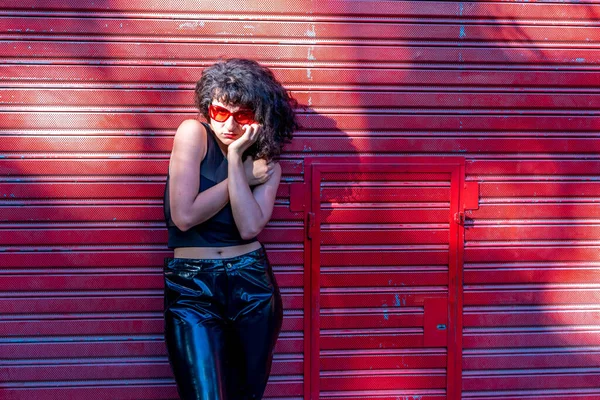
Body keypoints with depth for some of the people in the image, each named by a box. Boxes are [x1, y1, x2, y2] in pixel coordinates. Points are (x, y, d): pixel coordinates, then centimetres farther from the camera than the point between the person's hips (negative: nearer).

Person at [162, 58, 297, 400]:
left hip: (253, 285, 4)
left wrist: (236, 160, -14)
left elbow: (249, 228, -14)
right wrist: (245, 177, -8)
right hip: (192, 291, -3)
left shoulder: (266, 164, 4)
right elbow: (184, 216, -16)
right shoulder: (193, 133, -6)